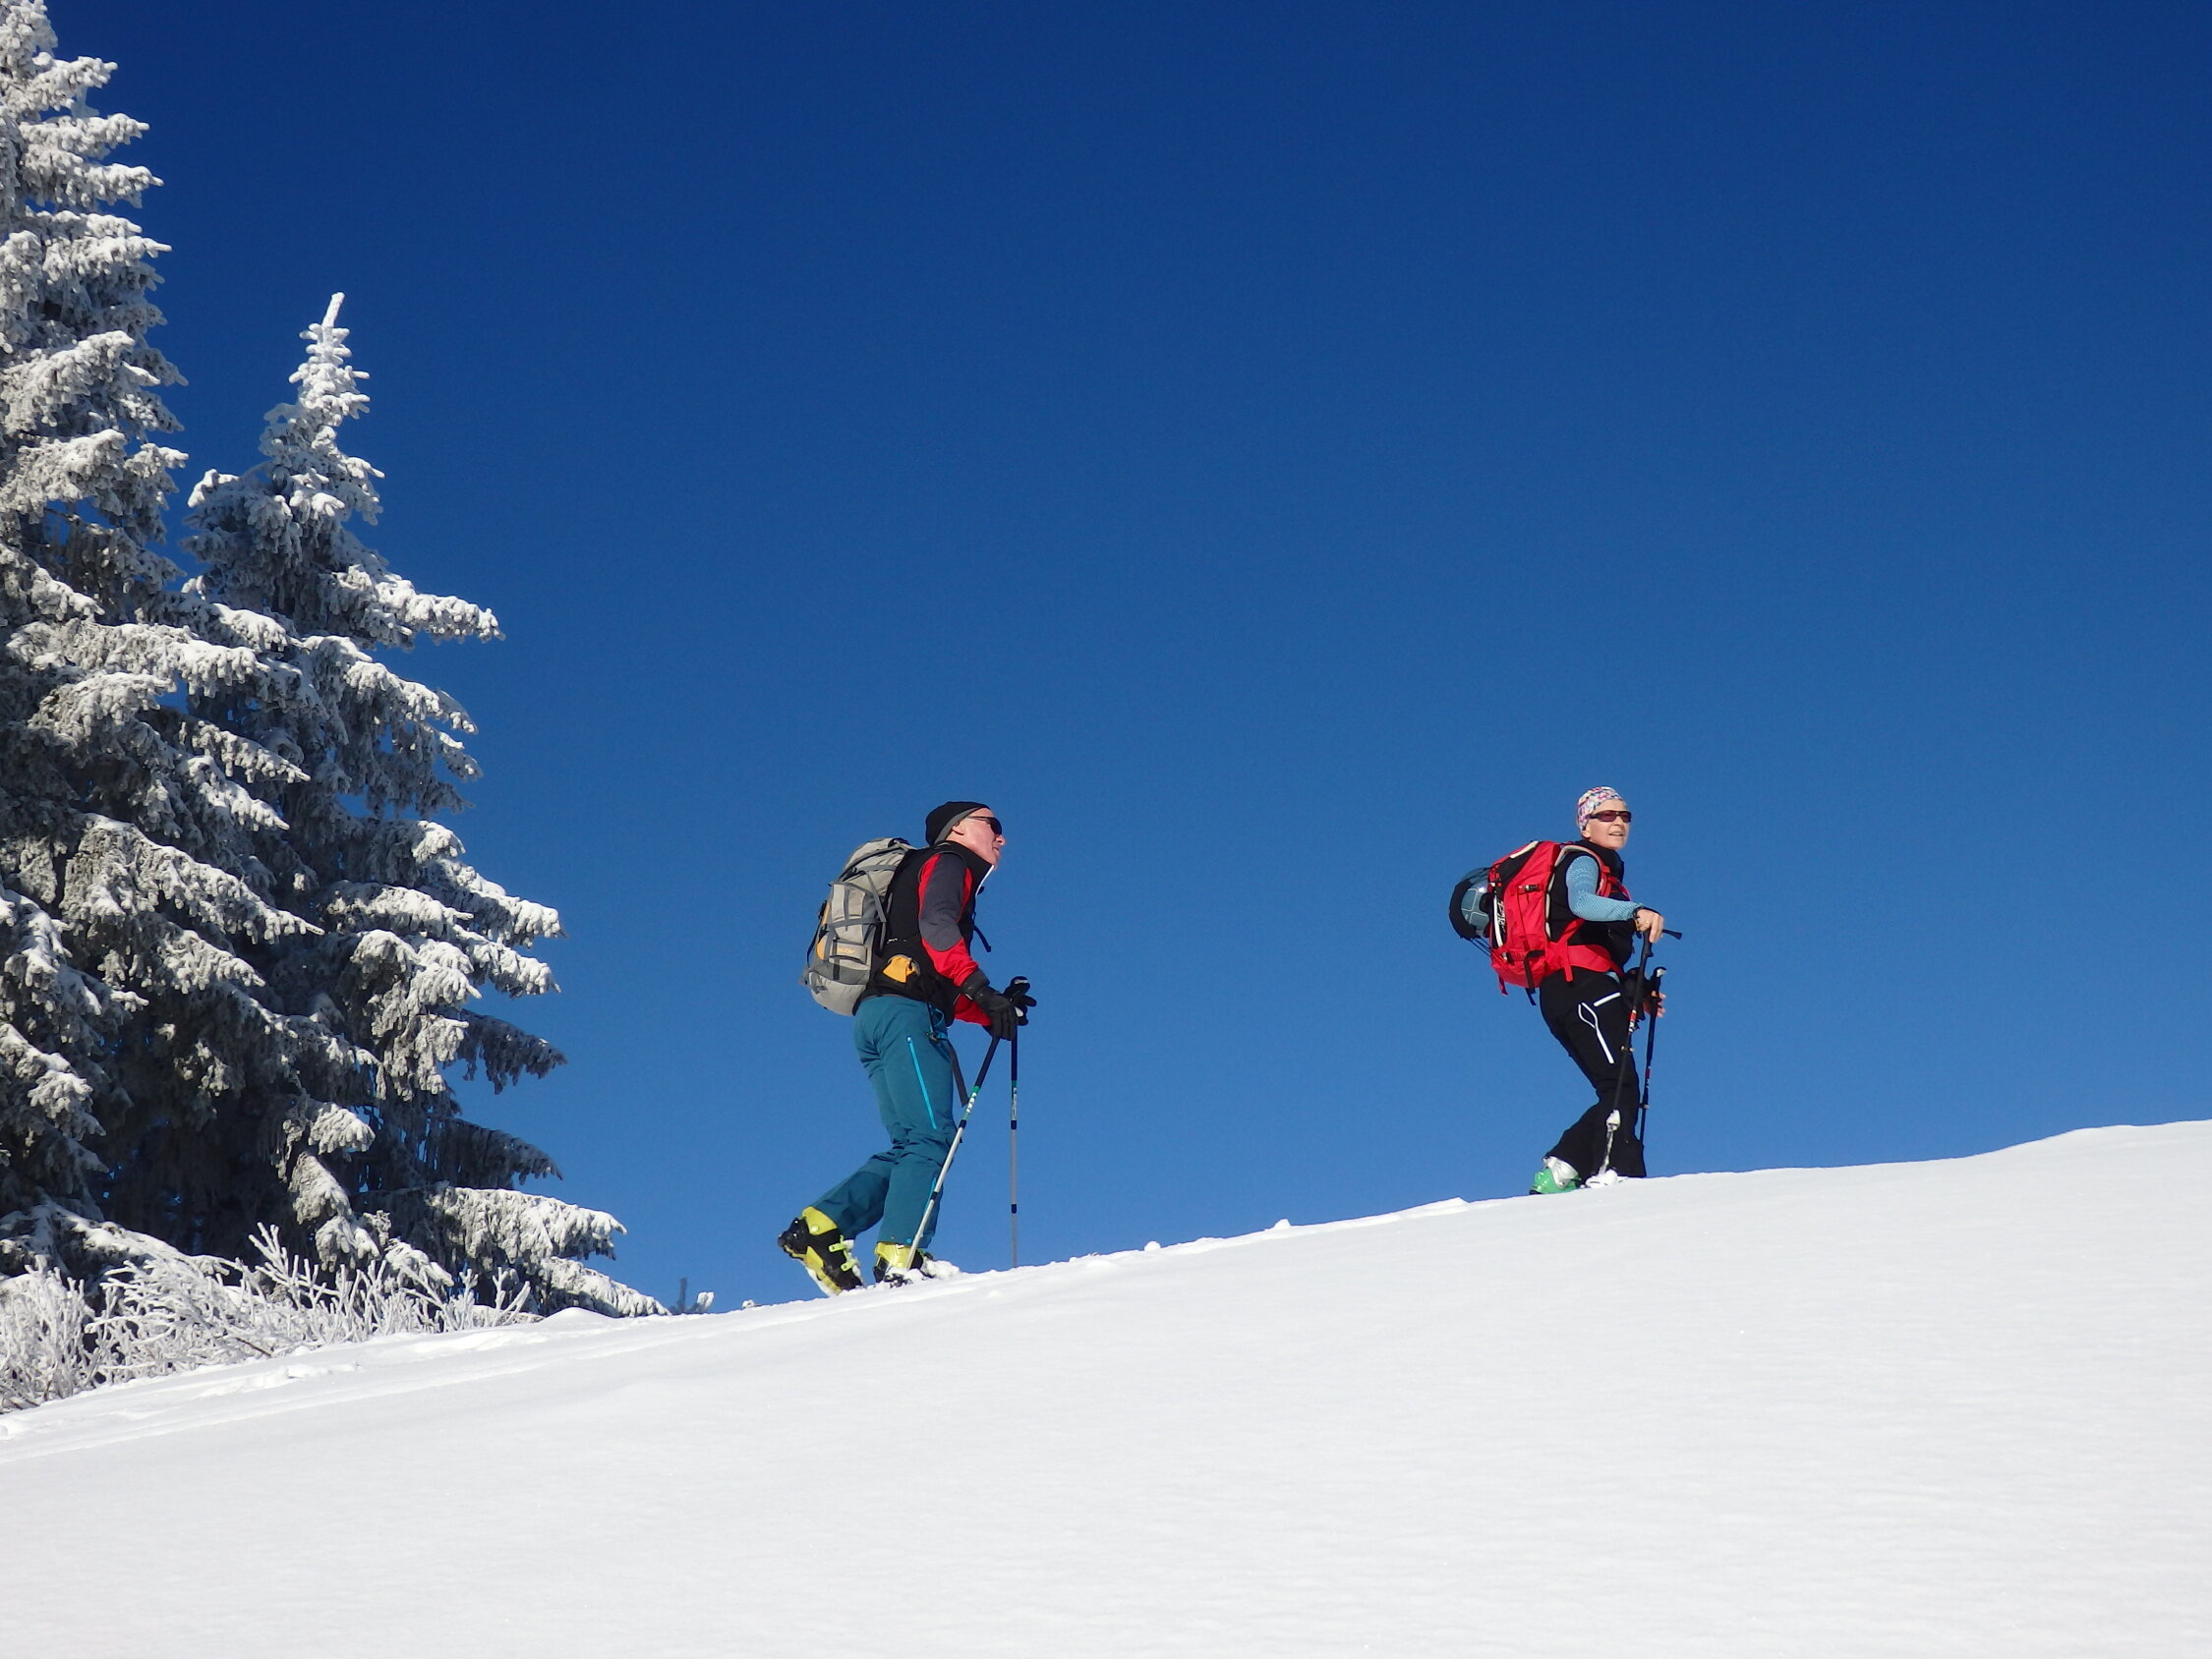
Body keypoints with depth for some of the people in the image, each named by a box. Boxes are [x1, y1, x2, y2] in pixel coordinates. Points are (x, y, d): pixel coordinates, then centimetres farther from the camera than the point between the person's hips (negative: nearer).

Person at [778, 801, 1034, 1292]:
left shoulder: (914, 876, 34)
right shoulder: (948, 863, 8)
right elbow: (935, 927, -15)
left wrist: (992, 1012, 17)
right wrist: (981, 990, -22)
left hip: (873, 1015, 9)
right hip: (905, 1013, -9)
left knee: (912, 1145, 4)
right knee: (932, 1135, -16)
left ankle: (818, 1227, -5)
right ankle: (900, 1258, -26)